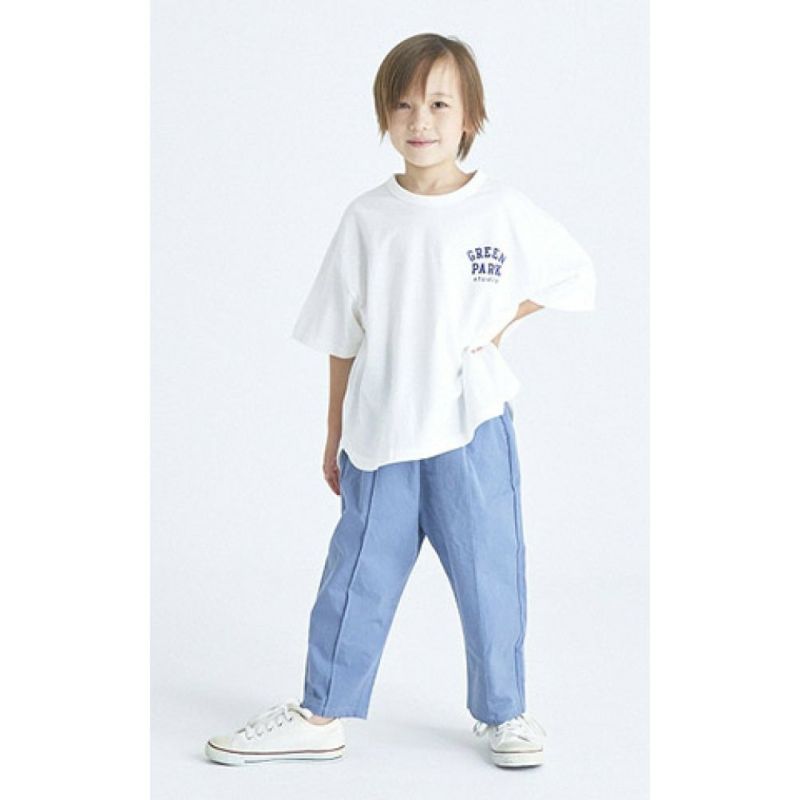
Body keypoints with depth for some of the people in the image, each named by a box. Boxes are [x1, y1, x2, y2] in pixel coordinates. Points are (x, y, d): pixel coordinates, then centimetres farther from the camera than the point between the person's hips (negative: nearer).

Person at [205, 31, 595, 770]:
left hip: (473, 428, -1)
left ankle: (504, 712, 24)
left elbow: (576, 275, 8)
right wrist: (336, 435, 9)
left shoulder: (504, 210, -4)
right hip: (381, 431, 1)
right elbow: (344, 338, 6)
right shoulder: (368, 219, 0)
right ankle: (322, 715, 20)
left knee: (489, 576, 7)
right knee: (357, 577, 8)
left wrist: (502, 320, -3)